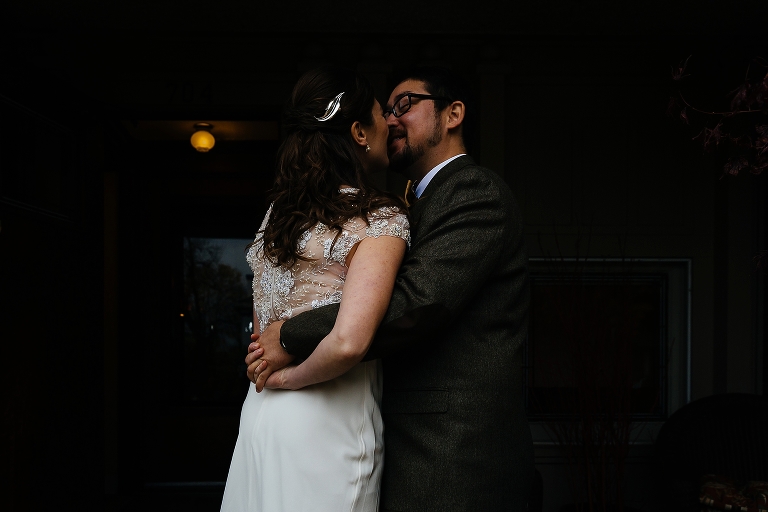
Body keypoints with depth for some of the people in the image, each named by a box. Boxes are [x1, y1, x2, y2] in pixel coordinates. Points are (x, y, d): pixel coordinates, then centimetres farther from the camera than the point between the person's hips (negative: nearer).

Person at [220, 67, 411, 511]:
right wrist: (291, 376, -10)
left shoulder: (278, 211, 8)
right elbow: (350, 341, -25)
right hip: (326, 424, -7)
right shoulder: (380, 217, -13)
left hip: (262, 410, 7)